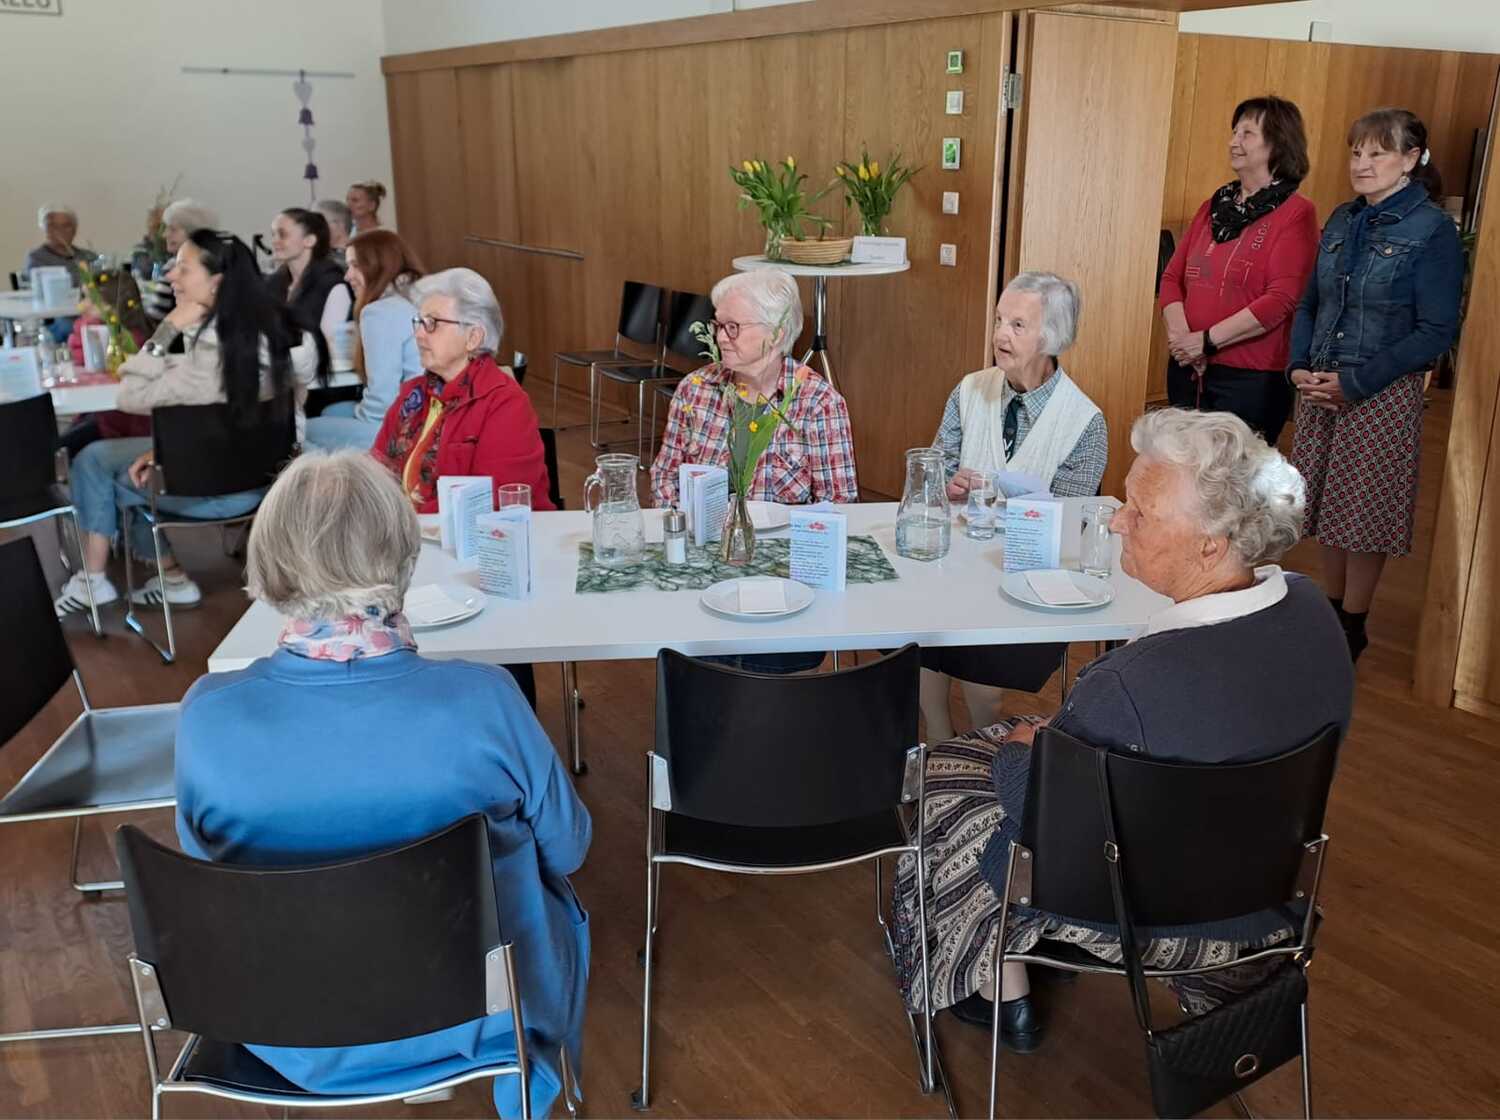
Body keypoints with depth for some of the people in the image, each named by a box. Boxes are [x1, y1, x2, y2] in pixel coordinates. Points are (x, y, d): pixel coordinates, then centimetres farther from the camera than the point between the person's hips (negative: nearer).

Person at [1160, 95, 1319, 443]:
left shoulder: (1296, 213, -6)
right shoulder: (1214, 206, 13)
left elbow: (1280, 300, -16)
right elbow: (1172, 276, 8)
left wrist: (1207, 340, -17)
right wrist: (1179, 335, -10)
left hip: (1252, 378, -6)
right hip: (1188, 369, 6)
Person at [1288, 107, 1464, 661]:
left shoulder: (1432, 231, -10)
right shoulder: (1342, 221, 9)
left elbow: (1436, 331, -13)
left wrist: (1356, 381, -18)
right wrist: (1299, 366, -2)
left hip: (1382, 397, -5)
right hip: (1320, 390, 6)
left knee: (1366, 512, 3)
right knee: (1327, 506, 12)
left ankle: (1352, 626, 18)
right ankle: (1330, 609, 28)